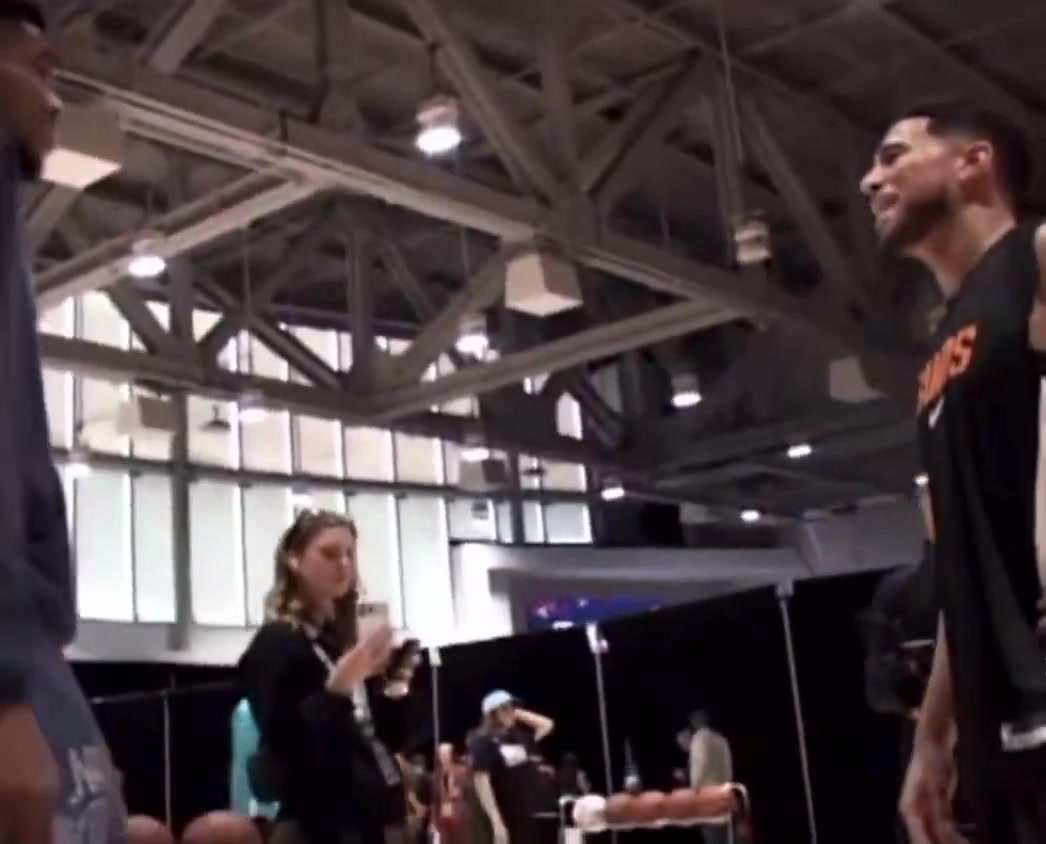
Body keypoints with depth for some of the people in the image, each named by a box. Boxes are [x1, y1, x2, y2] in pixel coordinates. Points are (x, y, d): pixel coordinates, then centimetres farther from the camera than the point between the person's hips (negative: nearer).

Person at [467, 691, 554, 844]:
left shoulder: (519, 736, 12)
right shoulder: (483, 742, -9)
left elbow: (547, 724, 24)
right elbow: (481, 782, -17)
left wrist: (519, 714, 10)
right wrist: (496, 821, -24)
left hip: (526, 820, 7)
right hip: (503, 820, -7)